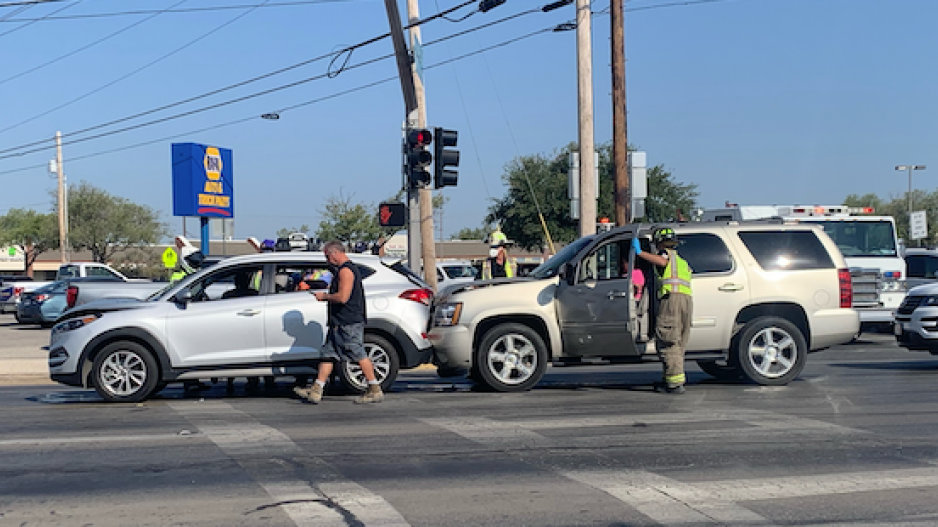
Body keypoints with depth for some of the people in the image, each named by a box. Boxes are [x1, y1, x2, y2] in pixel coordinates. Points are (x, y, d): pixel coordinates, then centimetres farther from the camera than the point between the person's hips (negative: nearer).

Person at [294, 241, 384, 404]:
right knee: (328, 354, 8)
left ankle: (375, 391, 2)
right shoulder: (342, 270, 19)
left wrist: (324, 296, -10)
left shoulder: (346, 270, -15)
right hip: (340, 322, 11)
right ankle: (316, 390, 9)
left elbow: (342, 297, -24)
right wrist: (327, 296, 18)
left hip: (349, 323, -11)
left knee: (360, 355, -5)